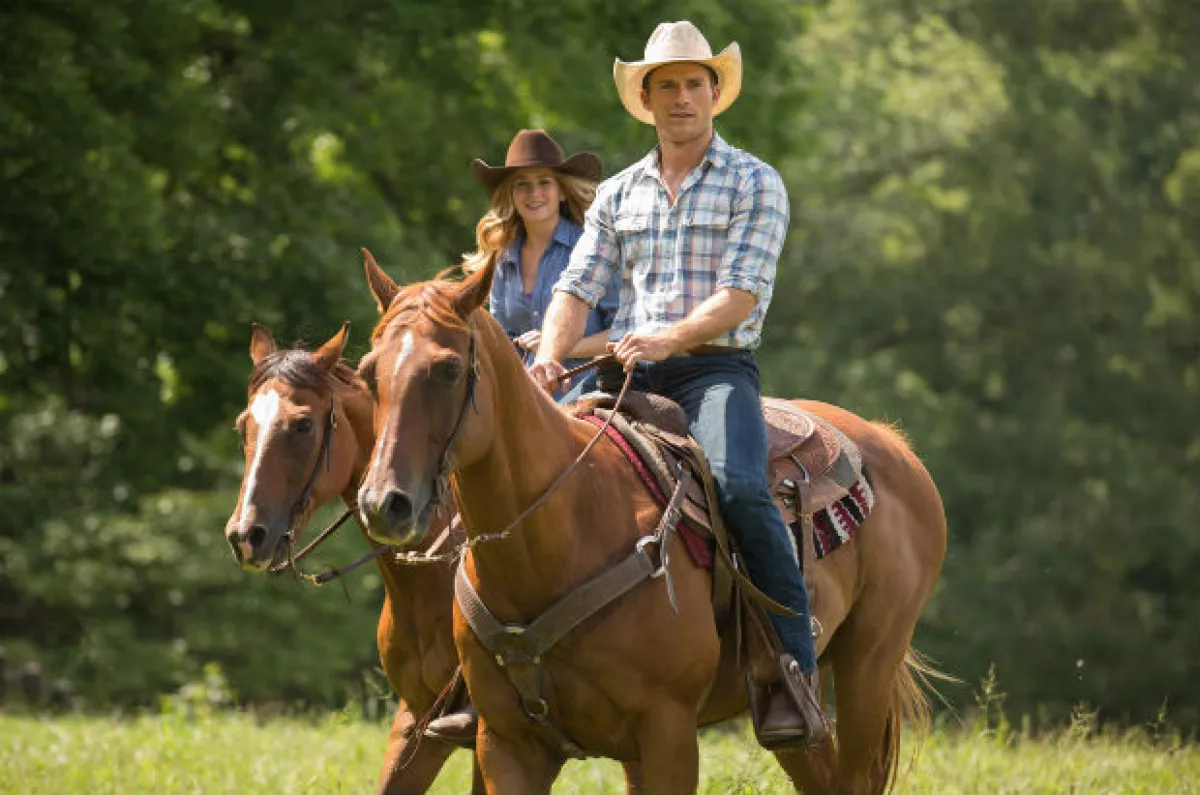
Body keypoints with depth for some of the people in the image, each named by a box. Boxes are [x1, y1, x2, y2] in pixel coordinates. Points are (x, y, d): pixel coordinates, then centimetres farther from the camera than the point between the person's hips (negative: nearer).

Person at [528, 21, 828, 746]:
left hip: (717, 366, -5)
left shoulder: (755, 184, 4)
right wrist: (550, 358, -10)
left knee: (737, 487, -33)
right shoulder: (618, 194, 17)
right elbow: (578, 288, 10)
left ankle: (798, 668, -31)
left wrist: (670, 337, -24)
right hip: (627, 372, 5)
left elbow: (741, 293, -8)